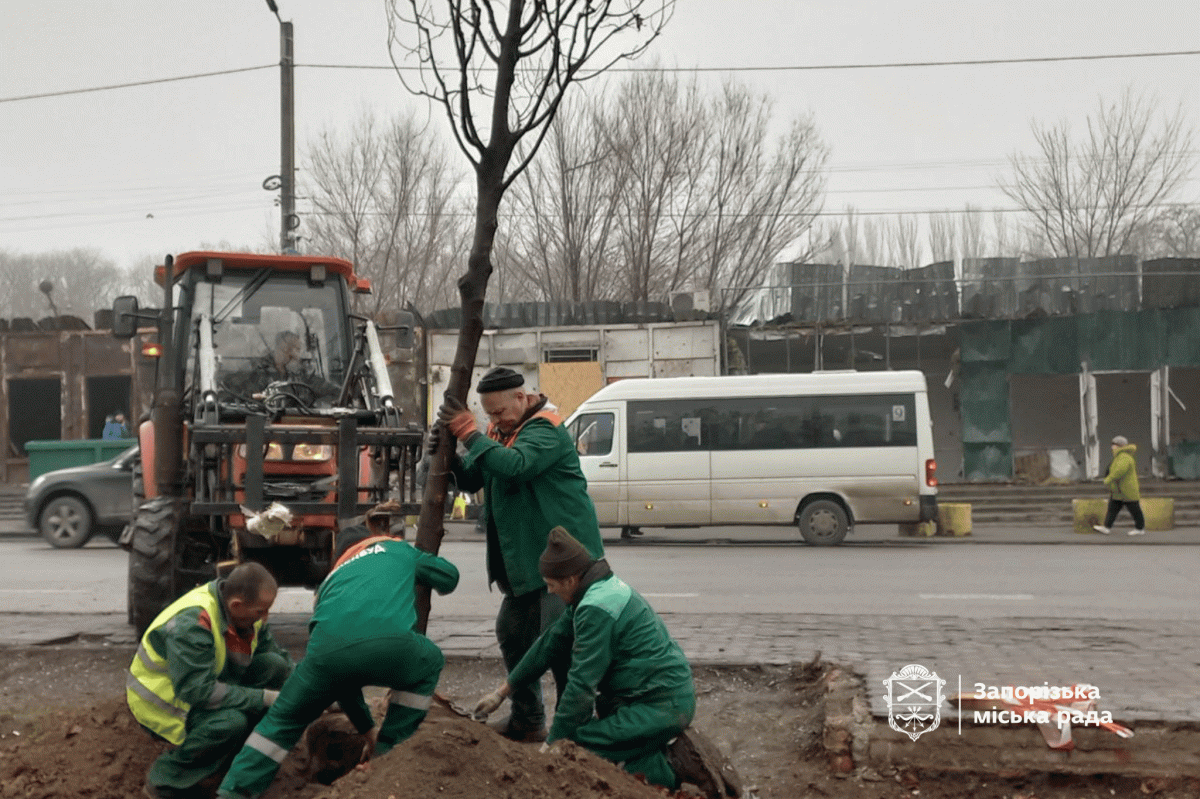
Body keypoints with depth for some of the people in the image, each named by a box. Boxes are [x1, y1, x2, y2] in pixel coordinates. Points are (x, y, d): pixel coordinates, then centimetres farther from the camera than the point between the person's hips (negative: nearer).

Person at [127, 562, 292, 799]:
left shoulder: (246, 612, -7)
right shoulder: (191, 625, -33)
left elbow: (279, 655, 5)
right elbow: (197, 691, -36)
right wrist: (264, 698, -32)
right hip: (160, 702, -8)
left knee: (274, 664, -11)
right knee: (230, 722, -35)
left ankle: (233, 755, 1)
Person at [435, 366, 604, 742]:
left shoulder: (545, 430, -16)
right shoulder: (500, 430, 14)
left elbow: (514, 465, -35)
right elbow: (473, 479, 14)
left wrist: (468, 432, -29)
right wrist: (449, 456, -6)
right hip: (525, 562, 10)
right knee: (513, 635, 16)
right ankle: (527, 721, 29)